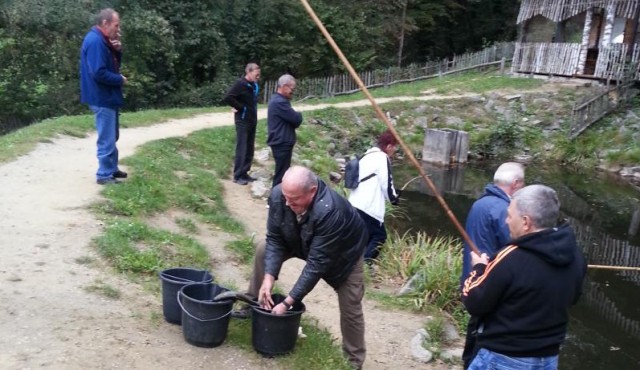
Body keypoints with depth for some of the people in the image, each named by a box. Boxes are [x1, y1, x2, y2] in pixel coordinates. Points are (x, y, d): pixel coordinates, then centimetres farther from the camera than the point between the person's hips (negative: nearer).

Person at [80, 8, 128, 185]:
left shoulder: (102, 40, 11)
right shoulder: (95, 41, -21)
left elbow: (114, 64, 18)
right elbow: (99, 73, -27)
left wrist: (117, 50, 0)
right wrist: (120, 79, -14)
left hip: (109, 96, 11)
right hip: (103, 98, -11)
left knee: (112, 137, 19)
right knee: (107, 139, -4)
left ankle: (112, 168, 30)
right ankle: (104, 175, 5)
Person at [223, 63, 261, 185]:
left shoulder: (254, 85, 8)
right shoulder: (240, 84, -15)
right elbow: (227, 98, -24)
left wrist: (252, 111, 4)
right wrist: (241, 107, -16)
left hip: (252, 121, 8)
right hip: (243, 121, -8)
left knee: (249, 150, 12)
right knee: (241, 149, -4)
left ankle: (244, 173, 21)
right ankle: (237, 176, 4)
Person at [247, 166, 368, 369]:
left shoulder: (330, 212, -47)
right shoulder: (278, 195, -31)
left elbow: (316, 264, -42)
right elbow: (274, 239, -20)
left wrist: (288, 302, -39)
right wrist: (268, 278, -31)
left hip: (344, 251, -5)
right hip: (304, 241, 5)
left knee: (350, 307, -6)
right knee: (263, 249, -4)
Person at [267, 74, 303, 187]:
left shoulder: (278, 100, 15)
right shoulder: (279, 102, -21)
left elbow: (290, 119, 18)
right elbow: (296, 119, -20)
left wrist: (296, 117, -2)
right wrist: (299, 115, 1)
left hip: (281, 141, 11)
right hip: (282, 143, -11)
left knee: (281, 172, 19)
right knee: (281, 173, -4)